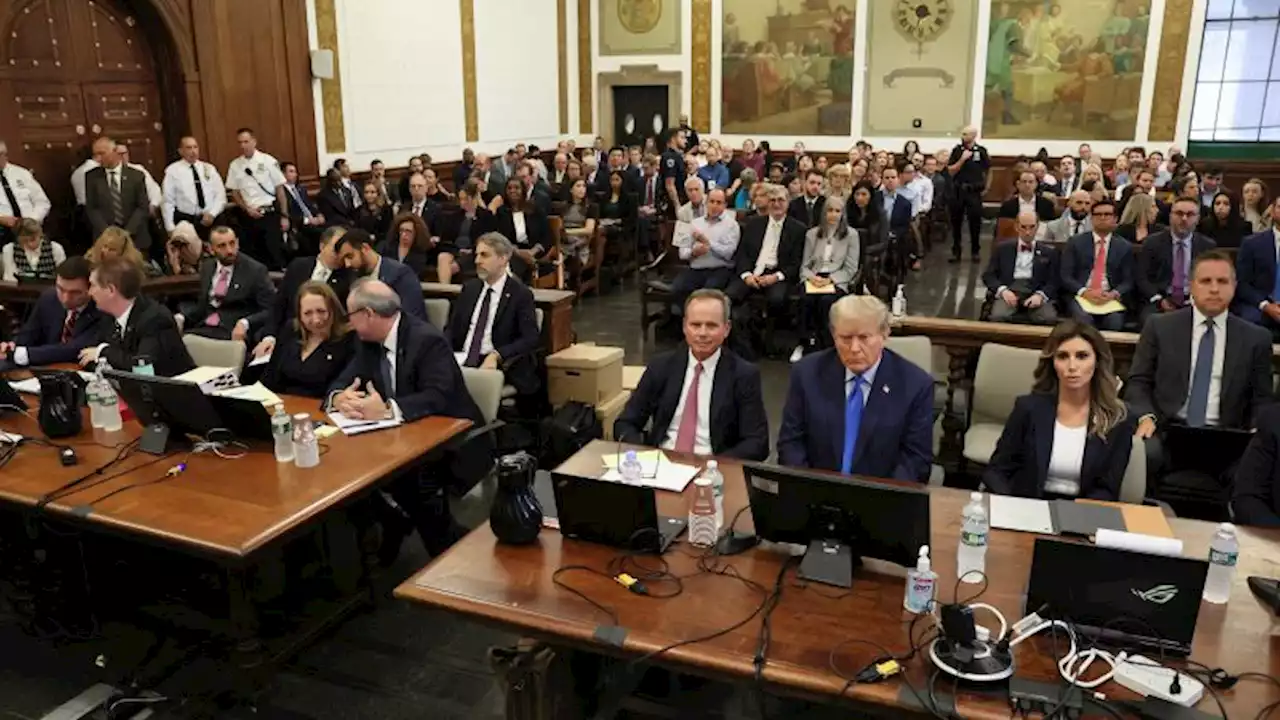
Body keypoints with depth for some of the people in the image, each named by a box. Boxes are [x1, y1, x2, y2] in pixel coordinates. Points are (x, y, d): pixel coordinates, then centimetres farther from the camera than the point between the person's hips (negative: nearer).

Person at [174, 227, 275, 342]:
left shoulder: (255, 270, -4)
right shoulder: (207, 267, 16)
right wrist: (182, 319, 1)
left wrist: (245, 323, -25)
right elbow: (203, 306, 21)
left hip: (234, 332, -6)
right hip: (204, 328, 6)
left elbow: (271, 310, -10)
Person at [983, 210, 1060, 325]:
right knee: (998, 317, -36)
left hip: (1035, 294, 1)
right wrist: (1003, 290, -10)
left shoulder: (1049, 252, 18)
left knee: (1050, 319, -33)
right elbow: (988, 275, 10)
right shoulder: (1002, 248, 17)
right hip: (1009, 292, -1)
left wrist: (1040, 295, -14)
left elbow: (1053, 282, 9)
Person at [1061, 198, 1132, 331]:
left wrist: (1113, 294, -13)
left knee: (1115, 321, -31)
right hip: (1080, 296, -1)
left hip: (1111, 298, 1)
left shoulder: (1125, 247, 14)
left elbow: (1128, 281, 8)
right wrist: (1085, 292, -14)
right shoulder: (1075, 242, 9)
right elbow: (1066, 276, 2)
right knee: (1083, 319, -33)